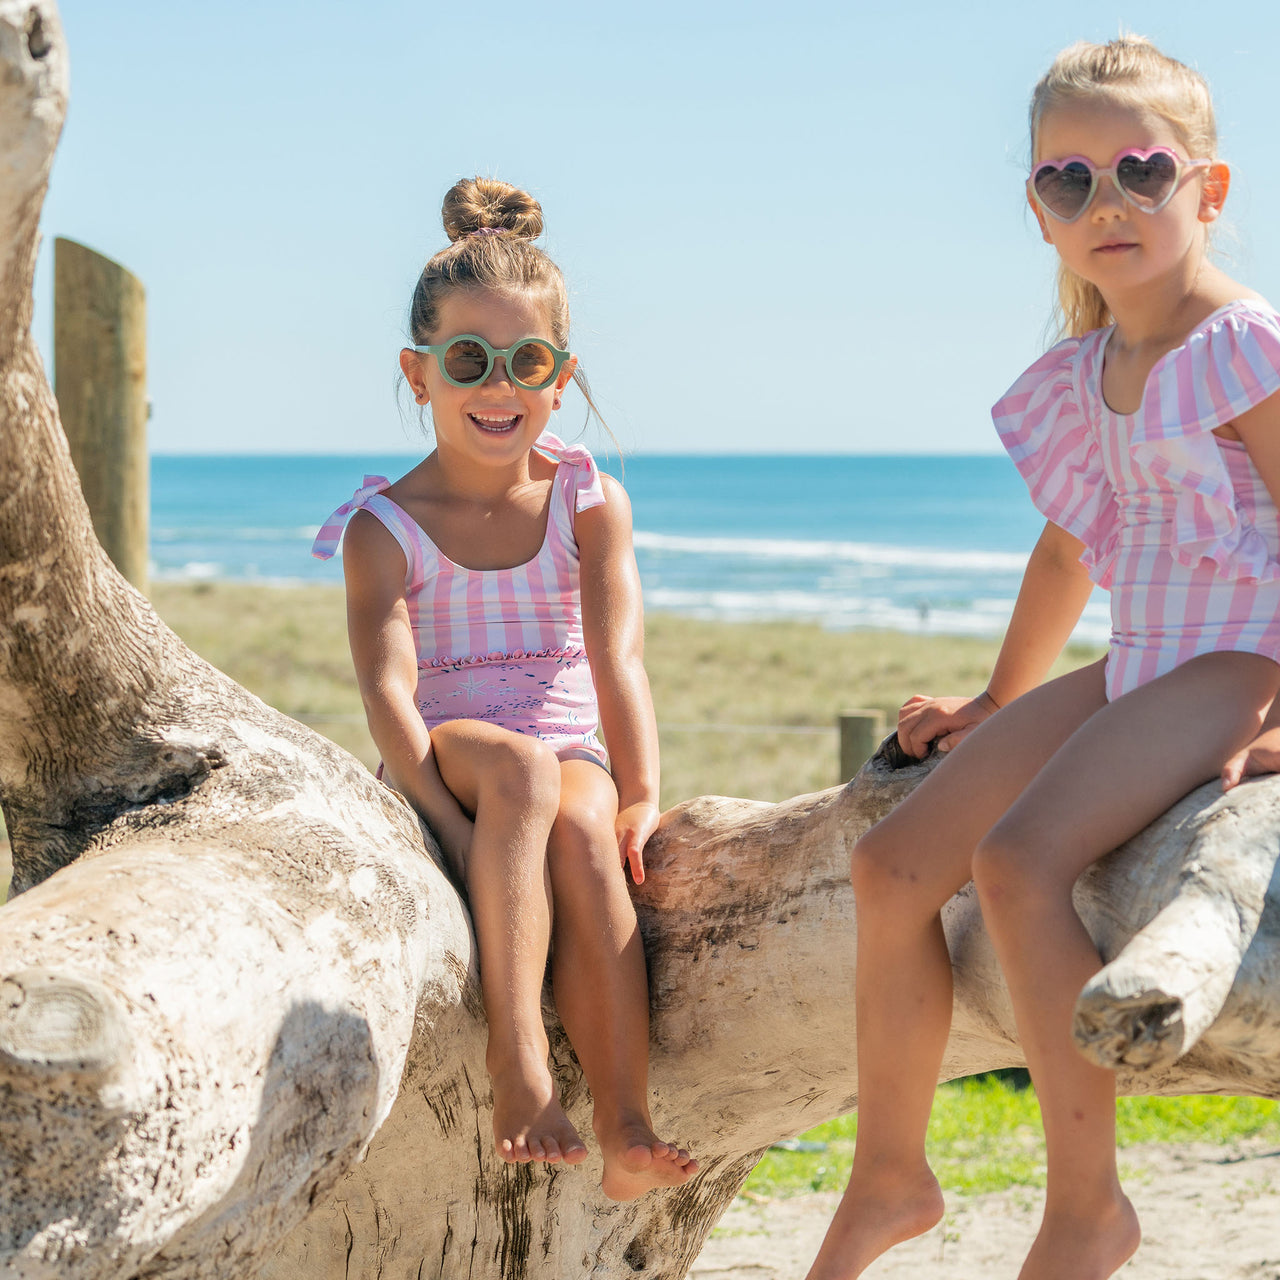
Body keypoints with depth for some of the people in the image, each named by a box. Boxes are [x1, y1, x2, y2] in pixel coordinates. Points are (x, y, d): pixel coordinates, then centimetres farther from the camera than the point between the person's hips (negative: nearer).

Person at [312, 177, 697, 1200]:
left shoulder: (589, 502, 7)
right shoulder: (386, 527, 1)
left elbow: (617, 655, -6)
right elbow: (387, 686, -13)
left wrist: (639, 794, -22)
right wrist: (448, 814, -29)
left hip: (575, 758, 1)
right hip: (446, 762, -1)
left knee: (582, 827, -35)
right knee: (520, 764, -36)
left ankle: (625, 1130, -41)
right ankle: (517, 1064, -45)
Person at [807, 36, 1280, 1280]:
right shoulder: (1085, 374, 13)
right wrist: (997, 703, 30)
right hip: (1134, 671, 8)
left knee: (1016, 858, -29)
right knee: (894, 862, 0)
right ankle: (888, 1176, 13)